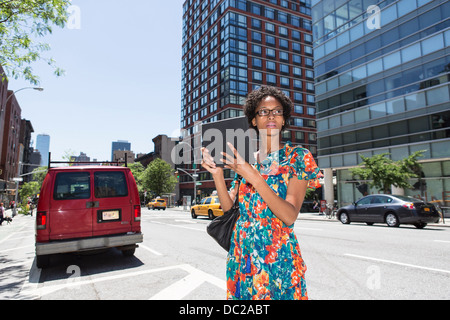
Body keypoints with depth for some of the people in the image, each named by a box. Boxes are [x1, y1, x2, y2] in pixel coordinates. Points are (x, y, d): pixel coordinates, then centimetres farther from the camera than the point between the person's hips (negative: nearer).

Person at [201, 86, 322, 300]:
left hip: (278, 256, -3)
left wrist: (254, 177, -27)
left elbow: (290, 216, -17)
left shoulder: (297, 157, -5)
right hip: (241, 254, 4)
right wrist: (217, 173, -14)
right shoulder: (245, 159, 7)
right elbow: (228, 207, 1)